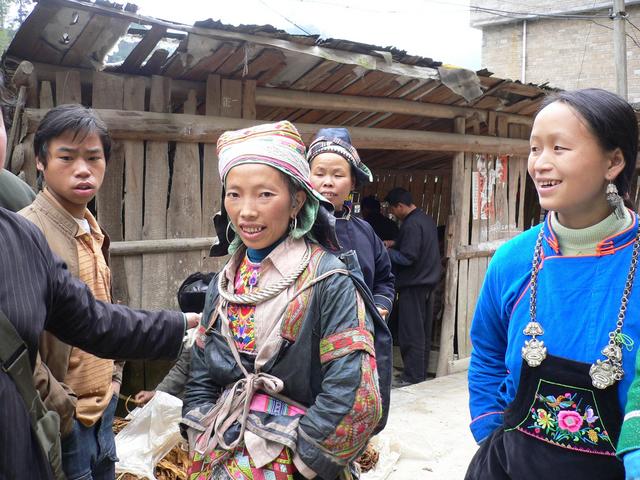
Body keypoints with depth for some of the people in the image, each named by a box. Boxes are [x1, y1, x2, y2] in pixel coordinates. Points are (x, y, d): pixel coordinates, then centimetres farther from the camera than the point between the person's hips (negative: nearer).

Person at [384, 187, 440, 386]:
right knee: (424, 331, 14)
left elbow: (407, 258, -22)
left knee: (411, 333, -3)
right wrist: (395, 244, 15)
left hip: (413, 285, -10)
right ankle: (421, 372, 23)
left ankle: (412, 375, 2)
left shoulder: (411, 225, -19)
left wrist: (387, 252, -8)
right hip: (428, 282, 10)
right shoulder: (427, 219, 11)